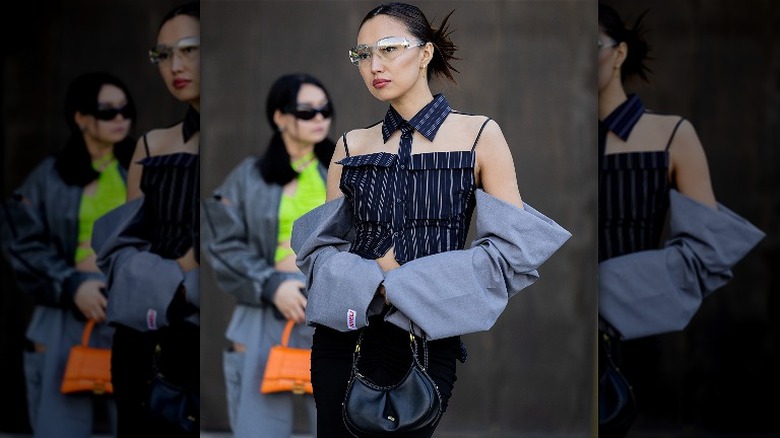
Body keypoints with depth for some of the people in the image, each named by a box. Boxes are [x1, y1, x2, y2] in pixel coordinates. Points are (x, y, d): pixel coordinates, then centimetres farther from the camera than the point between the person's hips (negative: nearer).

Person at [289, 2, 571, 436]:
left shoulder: (479, 136, -1)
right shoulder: (352, 146, 7)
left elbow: (512, 247, -6)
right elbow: (319, 243, 8)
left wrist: (402, 284, -13)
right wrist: (364, 279, -14)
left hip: (428, 337, -2)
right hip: (343, 331, 3)